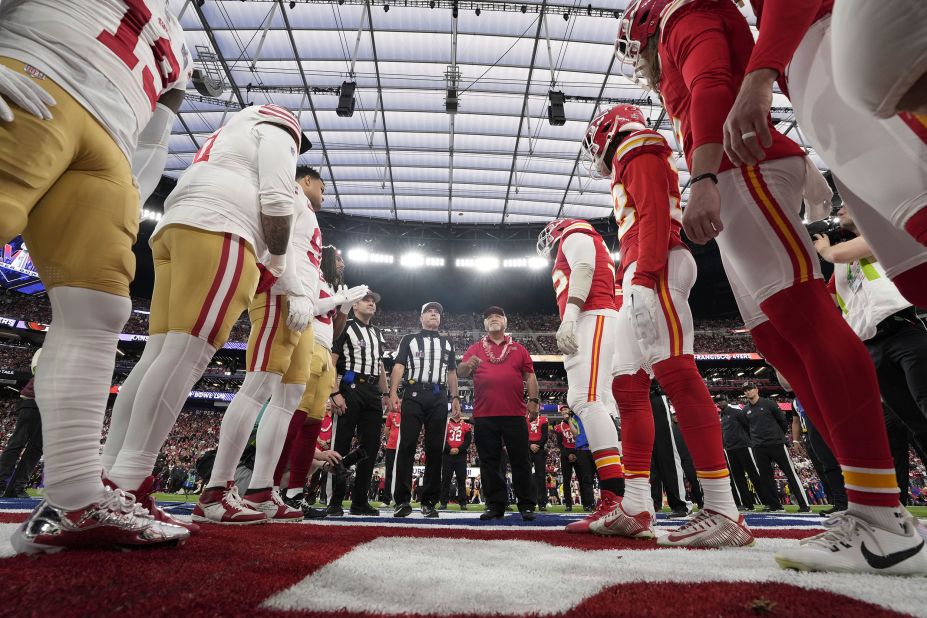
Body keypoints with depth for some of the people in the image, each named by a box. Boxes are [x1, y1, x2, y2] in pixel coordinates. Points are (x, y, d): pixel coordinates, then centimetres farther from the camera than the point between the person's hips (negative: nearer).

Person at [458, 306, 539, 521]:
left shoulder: (518, 349, 15)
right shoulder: (475, 348, 14)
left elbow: (529, 376, 11)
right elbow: (460, 372, 5)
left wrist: (533, 399, -2)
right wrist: (468, 365, -18)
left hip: (514, 414, 0)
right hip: (484, 415, 1)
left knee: (521, 461, 3)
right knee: (489, 462, 5)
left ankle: (527, 506, 12)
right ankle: (495, 506, 14)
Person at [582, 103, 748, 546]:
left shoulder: (639, 152, 8)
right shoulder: (632, 166, 35)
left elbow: (654, 215, -10)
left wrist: (643, 275, -21)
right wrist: (635, 280, 18)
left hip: (654, 269, -10)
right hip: (641, 279, 10)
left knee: (676, 375, -19)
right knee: (628, 385, 3)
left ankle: (723, 510, -17)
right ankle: (635, 507, 4)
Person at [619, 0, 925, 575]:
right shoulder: (682, 69, 36)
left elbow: (711, 89, -10)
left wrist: (702, 178, -25)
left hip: (742, 170, -9)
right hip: (740, 182, 9)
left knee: (800, 313, -20)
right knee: (776, 334, 0)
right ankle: (874, 506, 1)